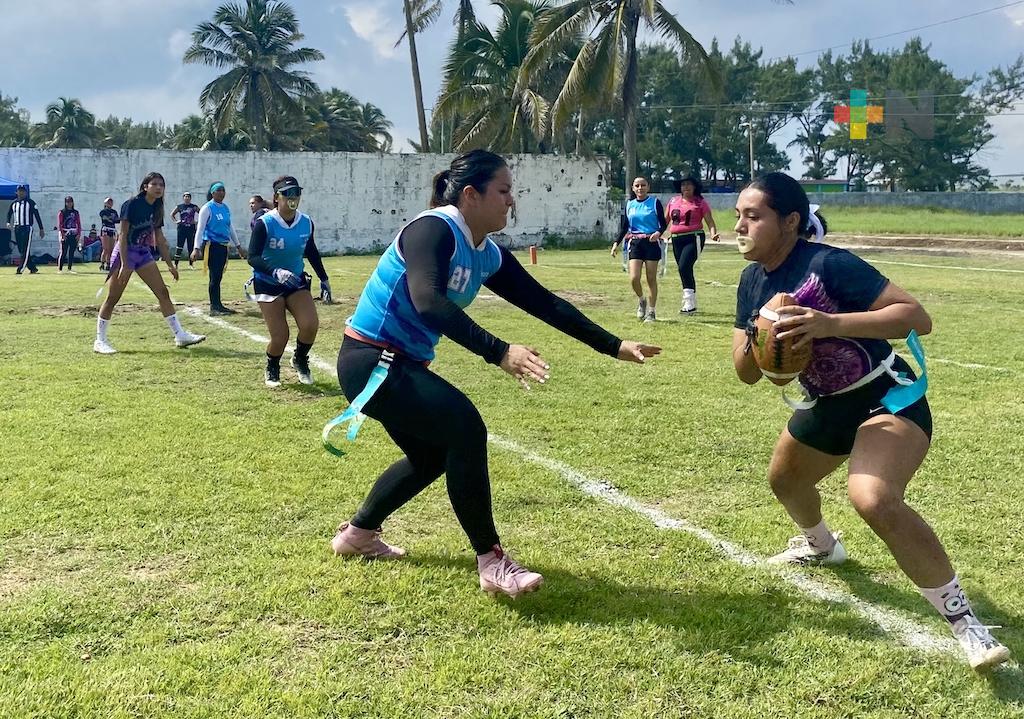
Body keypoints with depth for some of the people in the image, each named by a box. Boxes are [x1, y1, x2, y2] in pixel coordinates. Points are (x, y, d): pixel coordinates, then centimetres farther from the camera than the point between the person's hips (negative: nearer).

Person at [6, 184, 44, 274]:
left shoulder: (30, 202, -2)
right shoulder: (14, 203, 12)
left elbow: (37, 215, -3)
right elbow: (9, 213, 20)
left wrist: (41, 229, -6)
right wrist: (8, 222, -1)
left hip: (27, 228, -6)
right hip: (17, 229, 6)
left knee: (25, 250, -11)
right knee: (21, 250, 7)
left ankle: (20, 269, -14)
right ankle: (33, 268, 14)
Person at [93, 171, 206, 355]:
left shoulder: (156, 209, 7)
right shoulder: (132, 205, -14)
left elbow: (160, 239, 14)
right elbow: (123, 235, -17)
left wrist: (170, 264, 13)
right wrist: (124, 265, -22)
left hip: (143, 253, 7)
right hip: (124, 252, -7)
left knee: (163, 293, 1)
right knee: (112, 298, -4)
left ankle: (180, 336, 3)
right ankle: (100, 341, 5)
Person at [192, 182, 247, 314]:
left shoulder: (226, 208, 13)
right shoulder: (207, 208, -6)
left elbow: (230, 228, 22)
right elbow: (200, 229, -9)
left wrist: (238, 246, 23)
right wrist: (197, 248, -17)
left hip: (223, 246, 6)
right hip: (211, 245, -6)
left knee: (219, 277, 9)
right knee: (215, 277, -7)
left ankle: (218, 305, 14)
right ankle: (214, 307, -4)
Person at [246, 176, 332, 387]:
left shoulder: (306, 223, -6)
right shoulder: (264, 224, -20)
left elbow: (312, 252, 13)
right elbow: (253, 258, -28)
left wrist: (323, 278, 14)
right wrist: (276, 272, -44)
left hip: (296, 282, 4)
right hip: (268, 283, -4)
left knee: (310, 324, -17)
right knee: (280, 337, -10)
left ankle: (300, 360, 14)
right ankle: (272, 370, 22)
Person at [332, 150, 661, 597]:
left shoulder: (488, 256, 5)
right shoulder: (433, 229, -21)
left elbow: (545, 303, 8)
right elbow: (428, 301, -36)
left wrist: (614, 346, 6)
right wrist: (499, 353, -44)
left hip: (403, 363, 10)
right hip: (369, 359, -10)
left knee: (433, 454, 19)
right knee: (464, 427, -21)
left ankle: (358, 534, 39)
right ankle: (492, 563, -12)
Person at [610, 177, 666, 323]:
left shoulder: (655, 202, 1)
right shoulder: (630, 205, 11)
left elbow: (663, 223, 0)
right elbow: (624, 227, 13)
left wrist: (658, 233, -22)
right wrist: (616, 243, 2)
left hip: (651, 242, -2)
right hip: (635, 243, 2)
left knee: (651, 279, 0)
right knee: (634, 278, -11)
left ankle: (651, 311, 11)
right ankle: (641, 301, 18)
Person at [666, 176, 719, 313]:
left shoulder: (700, 202, -1)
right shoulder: (673, 201, 13)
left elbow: (709, 221, -5)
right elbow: (665, 220, 17)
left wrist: (713, 234, -22)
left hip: (694, 238, -6)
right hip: (676, 239, 6)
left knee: (684, 267, -20)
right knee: (684, 270, 9)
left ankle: (689, 302, -17)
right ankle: (692, 303, 19)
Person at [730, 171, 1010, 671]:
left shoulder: (827, 264, -25)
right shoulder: (753, 282, -2)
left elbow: (918, 317, -30)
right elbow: (746, 374, 2)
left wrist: (831, 323, -41)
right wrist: (753, 346, -22)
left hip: (889, 399, -9)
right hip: (827, 405, 9)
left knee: (874, 500, -33)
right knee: (784, 481, 29)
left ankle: (963, 620, -17)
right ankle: (821, 545, 64)